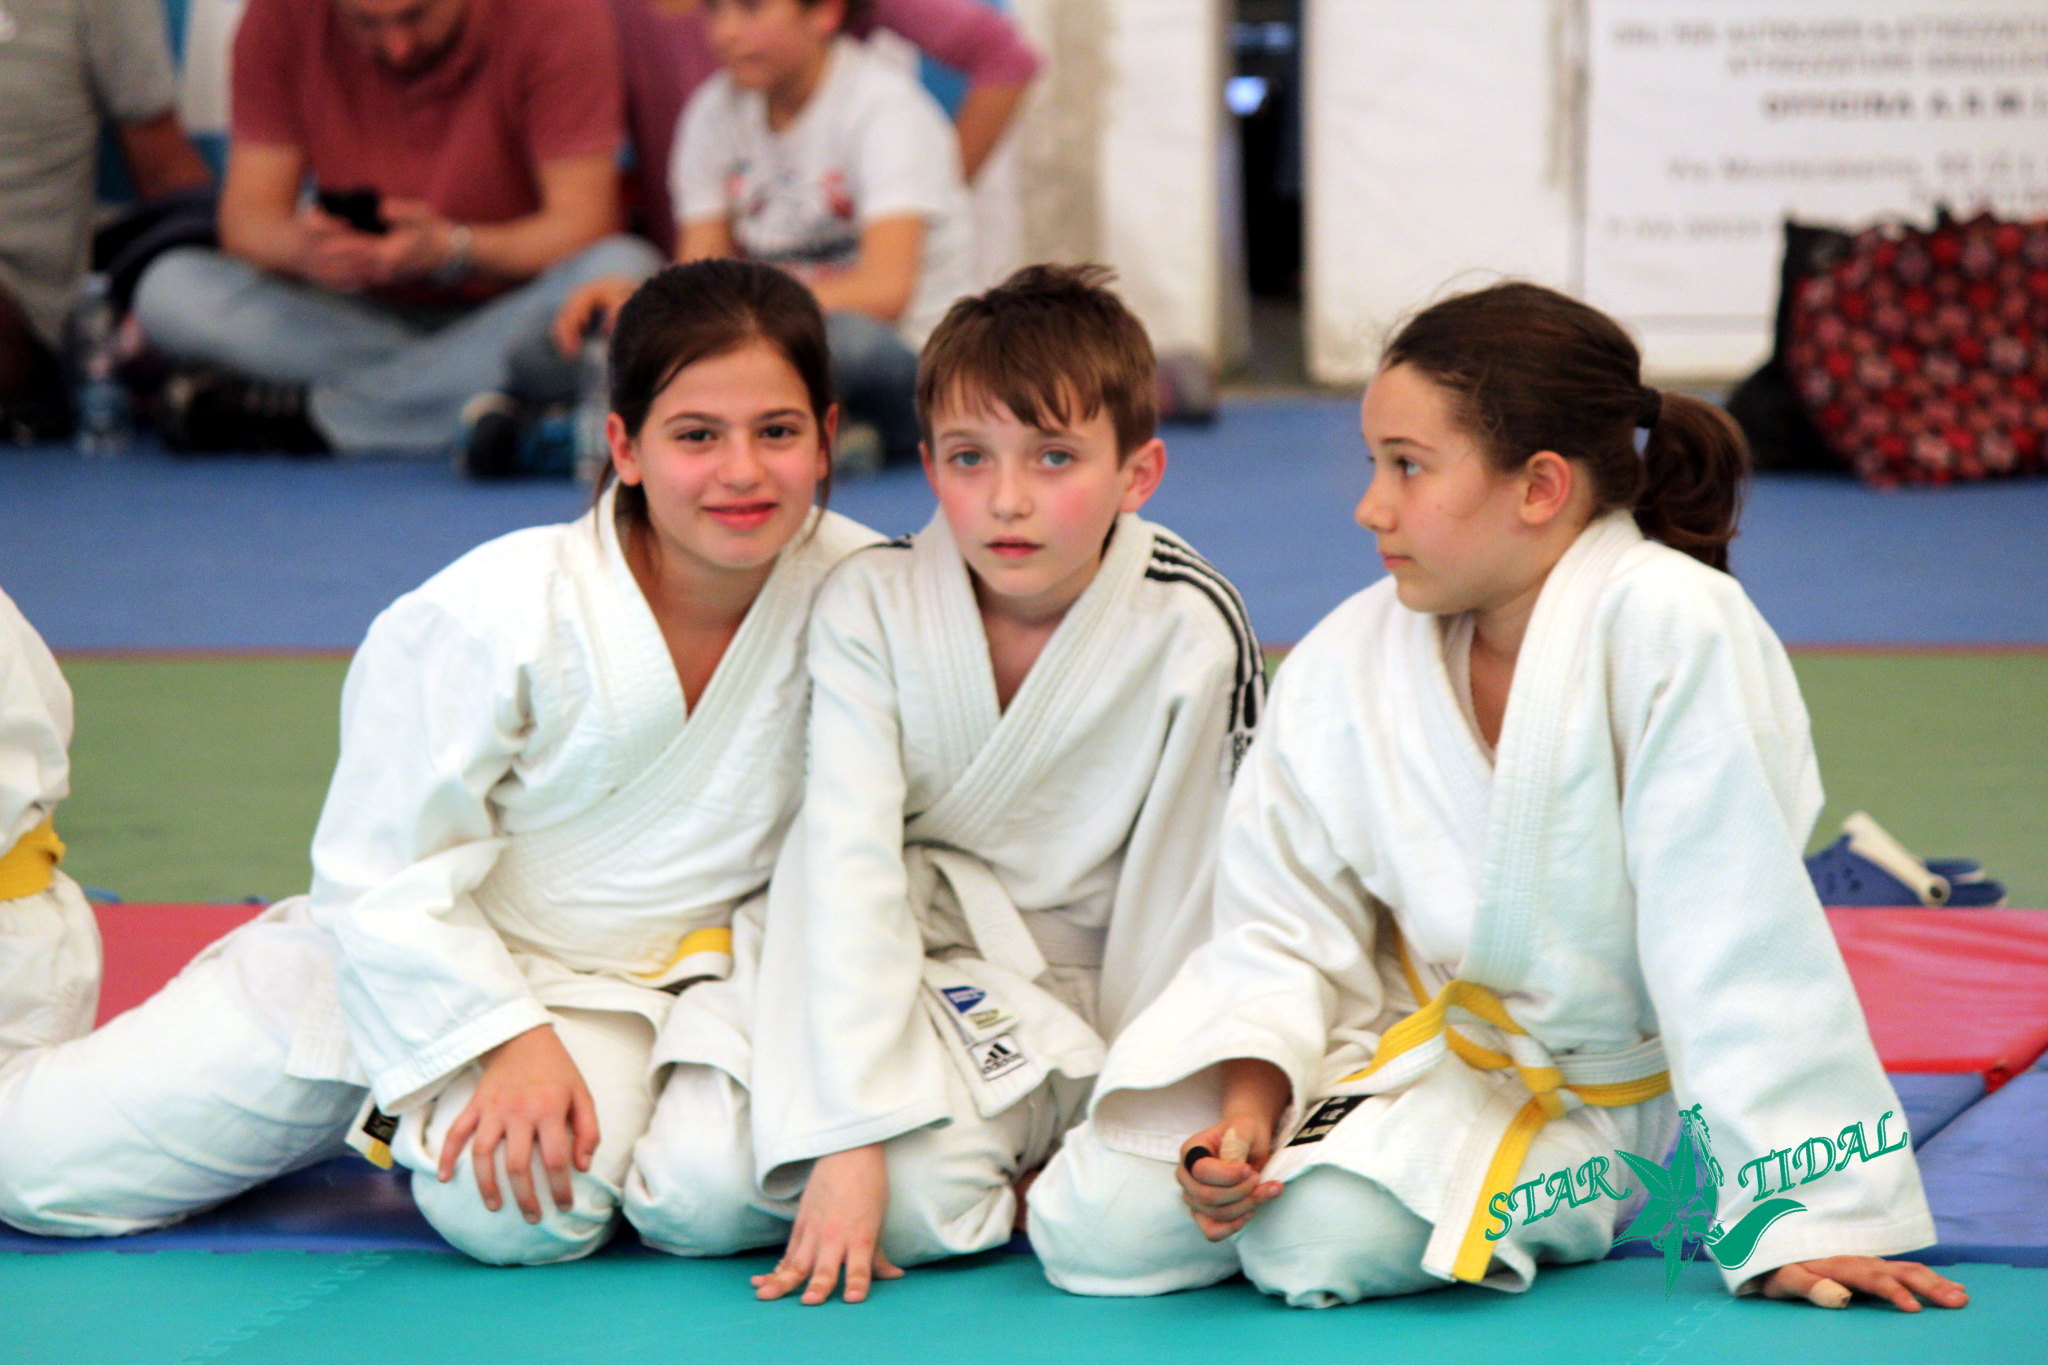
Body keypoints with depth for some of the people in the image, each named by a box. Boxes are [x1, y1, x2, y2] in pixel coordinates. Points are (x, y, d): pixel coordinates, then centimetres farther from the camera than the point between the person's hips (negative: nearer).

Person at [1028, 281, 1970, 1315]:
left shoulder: (1673, 628, -27)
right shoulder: (1342, 665, -10)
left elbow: (1736, 944, -26)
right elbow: (1286, 928, -1)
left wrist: (1802, 1216, -24)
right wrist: (1252, 1102, -19)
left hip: (1604, 1098, -4)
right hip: (1412, 1041, 4)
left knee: (1327, 1239, -27)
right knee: (1098, 1230, -10)